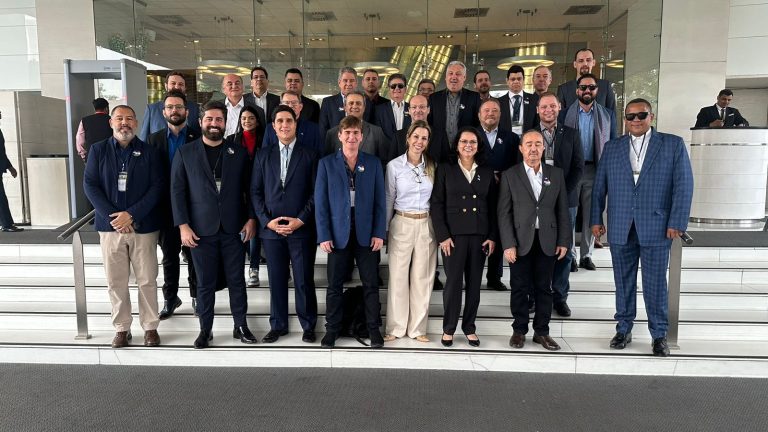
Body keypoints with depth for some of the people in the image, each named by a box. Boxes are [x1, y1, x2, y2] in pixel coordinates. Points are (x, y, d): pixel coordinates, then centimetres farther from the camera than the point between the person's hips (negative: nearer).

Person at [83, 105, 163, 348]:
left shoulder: (149, 152, 3)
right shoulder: (98, 150, 6)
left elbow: (157, 186, -4)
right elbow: (90, 185, 0)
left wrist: (132, 214, -14)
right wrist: (112, 217, -12)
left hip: (143, 226, -1)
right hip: (110, 226, 1)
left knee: (147, 280, 4)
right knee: (115, 282, 6)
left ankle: (150, 327, 15)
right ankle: (121, 328, 18)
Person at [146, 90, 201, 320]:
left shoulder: (198, 137, -3)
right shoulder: (154, 139, 4)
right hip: (166, 209, 2)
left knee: (193, 255, 9)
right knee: (169, 256, 13)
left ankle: (196, 295, 24)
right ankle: (170, 298, 26)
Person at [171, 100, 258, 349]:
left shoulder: (239, 153, 6)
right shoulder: (185, 153, 3)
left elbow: (249, 189, 8)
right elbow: (177, 191, 0)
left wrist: (251, 218, -1)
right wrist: (183, 225, -7)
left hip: (233, 228, 1)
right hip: (201, 229, -1)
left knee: (237, 280, 8)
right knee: (205, 283, 7)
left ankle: (241, 326, 21)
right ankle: (205, 329, 20)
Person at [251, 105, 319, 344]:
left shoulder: (309, 155, 4)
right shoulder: (263, 155, 11)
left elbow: (316, 192, -1)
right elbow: (255, 191, 8)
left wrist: (301, 220, -10)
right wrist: (266, 220, -4)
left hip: (302, 229, -2)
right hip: (271, 228, 2)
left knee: (304, 281, 3)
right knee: (276, 280, 9)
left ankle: (308, 325, 18)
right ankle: (278, 325, 23)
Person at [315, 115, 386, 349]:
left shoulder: (373, 163, 7)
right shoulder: (326, 163, 4)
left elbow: (380, 201, 4)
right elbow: (321, 202, 0)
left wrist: (379, 233, -4)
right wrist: (324, 235, -7)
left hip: (366, 234, 1)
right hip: (338, 233, 0)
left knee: (371, 284, 5)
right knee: (334, 285, 7)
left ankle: (373, 328, 17)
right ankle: (332, 329, 19)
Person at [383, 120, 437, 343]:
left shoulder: (432, 166, 4)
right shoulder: (394, 165, -3)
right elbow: (389, 199, 3)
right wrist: (385, 230, 3)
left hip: (426, 225, 2)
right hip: (401, 224, -2)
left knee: (423, 278, 6)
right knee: (398, 277, 2)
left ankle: (418, 328, 17)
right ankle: (396, 327, 15)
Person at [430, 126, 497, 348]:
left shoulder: (487, 172, 11)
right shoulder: (445, 170, 3)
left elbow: (493, 207, 10)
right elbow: (436, 204, -2)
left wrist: (492, 236, 2)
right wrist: (443, 235, -10)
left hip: (480, 235, 3)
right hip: (453, 234, -3)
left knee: (474, 283, 7)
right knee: (453, 282, -2)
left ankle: (469, 328, 19)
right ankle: (448, 328, 12)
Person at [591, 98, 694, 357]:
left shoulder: (673, 145, 3)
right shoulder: (611, 148, 10)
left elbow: (684, 186, -2)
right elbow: (599, 186, 11)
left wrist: (677, 223, -9)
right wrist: (596, 219, 7)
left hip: (656, 227, -2)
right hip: (620, 228, 2)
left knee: (655, 284, 3)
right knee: (624, 282, 10)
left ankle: (659, 335, 17)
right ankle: (624, 329, 23)